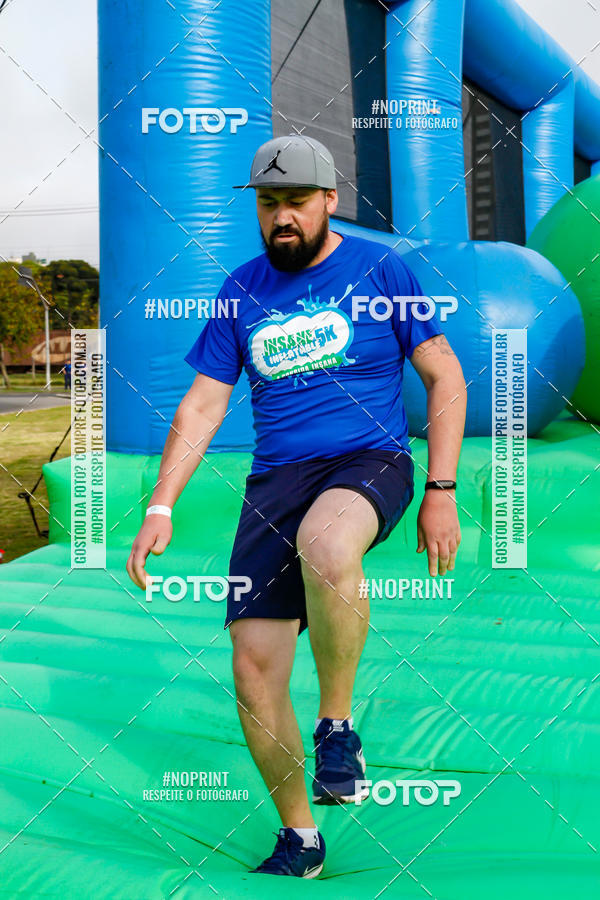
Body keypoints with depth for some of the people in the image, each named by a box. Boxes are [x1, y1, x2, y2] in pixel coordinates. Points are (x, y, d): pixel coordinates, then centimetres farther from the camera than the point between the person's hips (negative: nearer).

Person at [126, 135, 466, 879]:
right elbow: (202, 405, 10)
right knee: (253, 669, -4)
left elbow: (445, 378, 3)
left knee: (323, 544, -40)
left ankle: (336, 725, -14)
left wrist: (441, 492, -5)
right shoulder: (242, 289, 10)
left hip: (368, 463, -3)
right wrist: (160, 508, 1)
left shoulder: (377, 269, 2)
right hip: (274, 481, 4)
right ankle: (299, 838, 19)